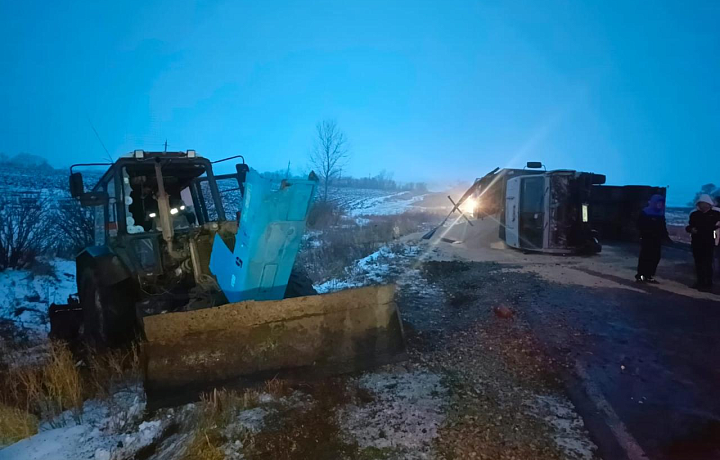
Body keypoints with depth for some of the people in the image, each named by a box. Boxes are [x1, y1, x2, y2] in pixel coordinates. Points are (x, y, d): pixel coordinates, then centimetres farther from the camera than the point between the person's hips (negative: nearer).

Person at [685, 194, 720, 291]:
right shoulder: (694, 214, 7)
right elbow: (689, 226, 9)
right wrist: (690, 229, -11)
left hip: (708, 242, -4)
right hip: (696, 242, 4)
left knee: (707, 263, -5)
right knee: (698, 263, 9)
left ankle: (708, 284, 1)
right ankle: (700, 282, 19)